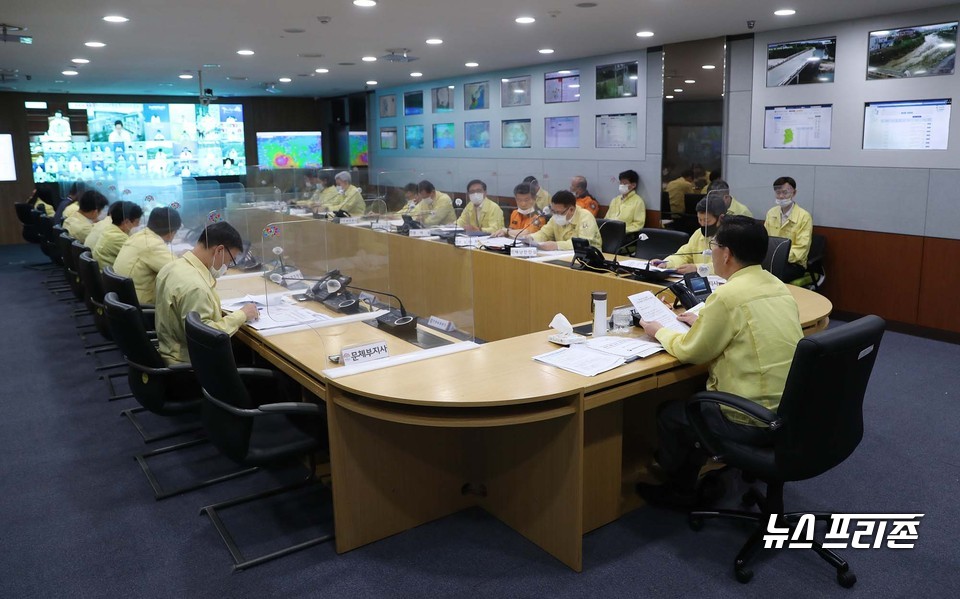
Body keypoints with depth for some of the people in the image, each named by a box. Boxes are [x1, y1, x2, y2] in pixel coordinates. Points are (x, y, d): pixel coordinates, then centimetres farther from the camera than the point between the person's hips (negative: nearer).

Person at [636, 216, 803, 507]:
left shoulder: (728, 295, -21)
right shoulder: (778, 287, 4)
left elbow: (690, 351, -10)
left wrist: (659, 331, 7)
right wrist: (704, 321, 24)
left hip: (755, 422, -8)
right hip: (789, 411, 8)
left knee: (669, 412, 14)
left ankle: (678, 490, 36)